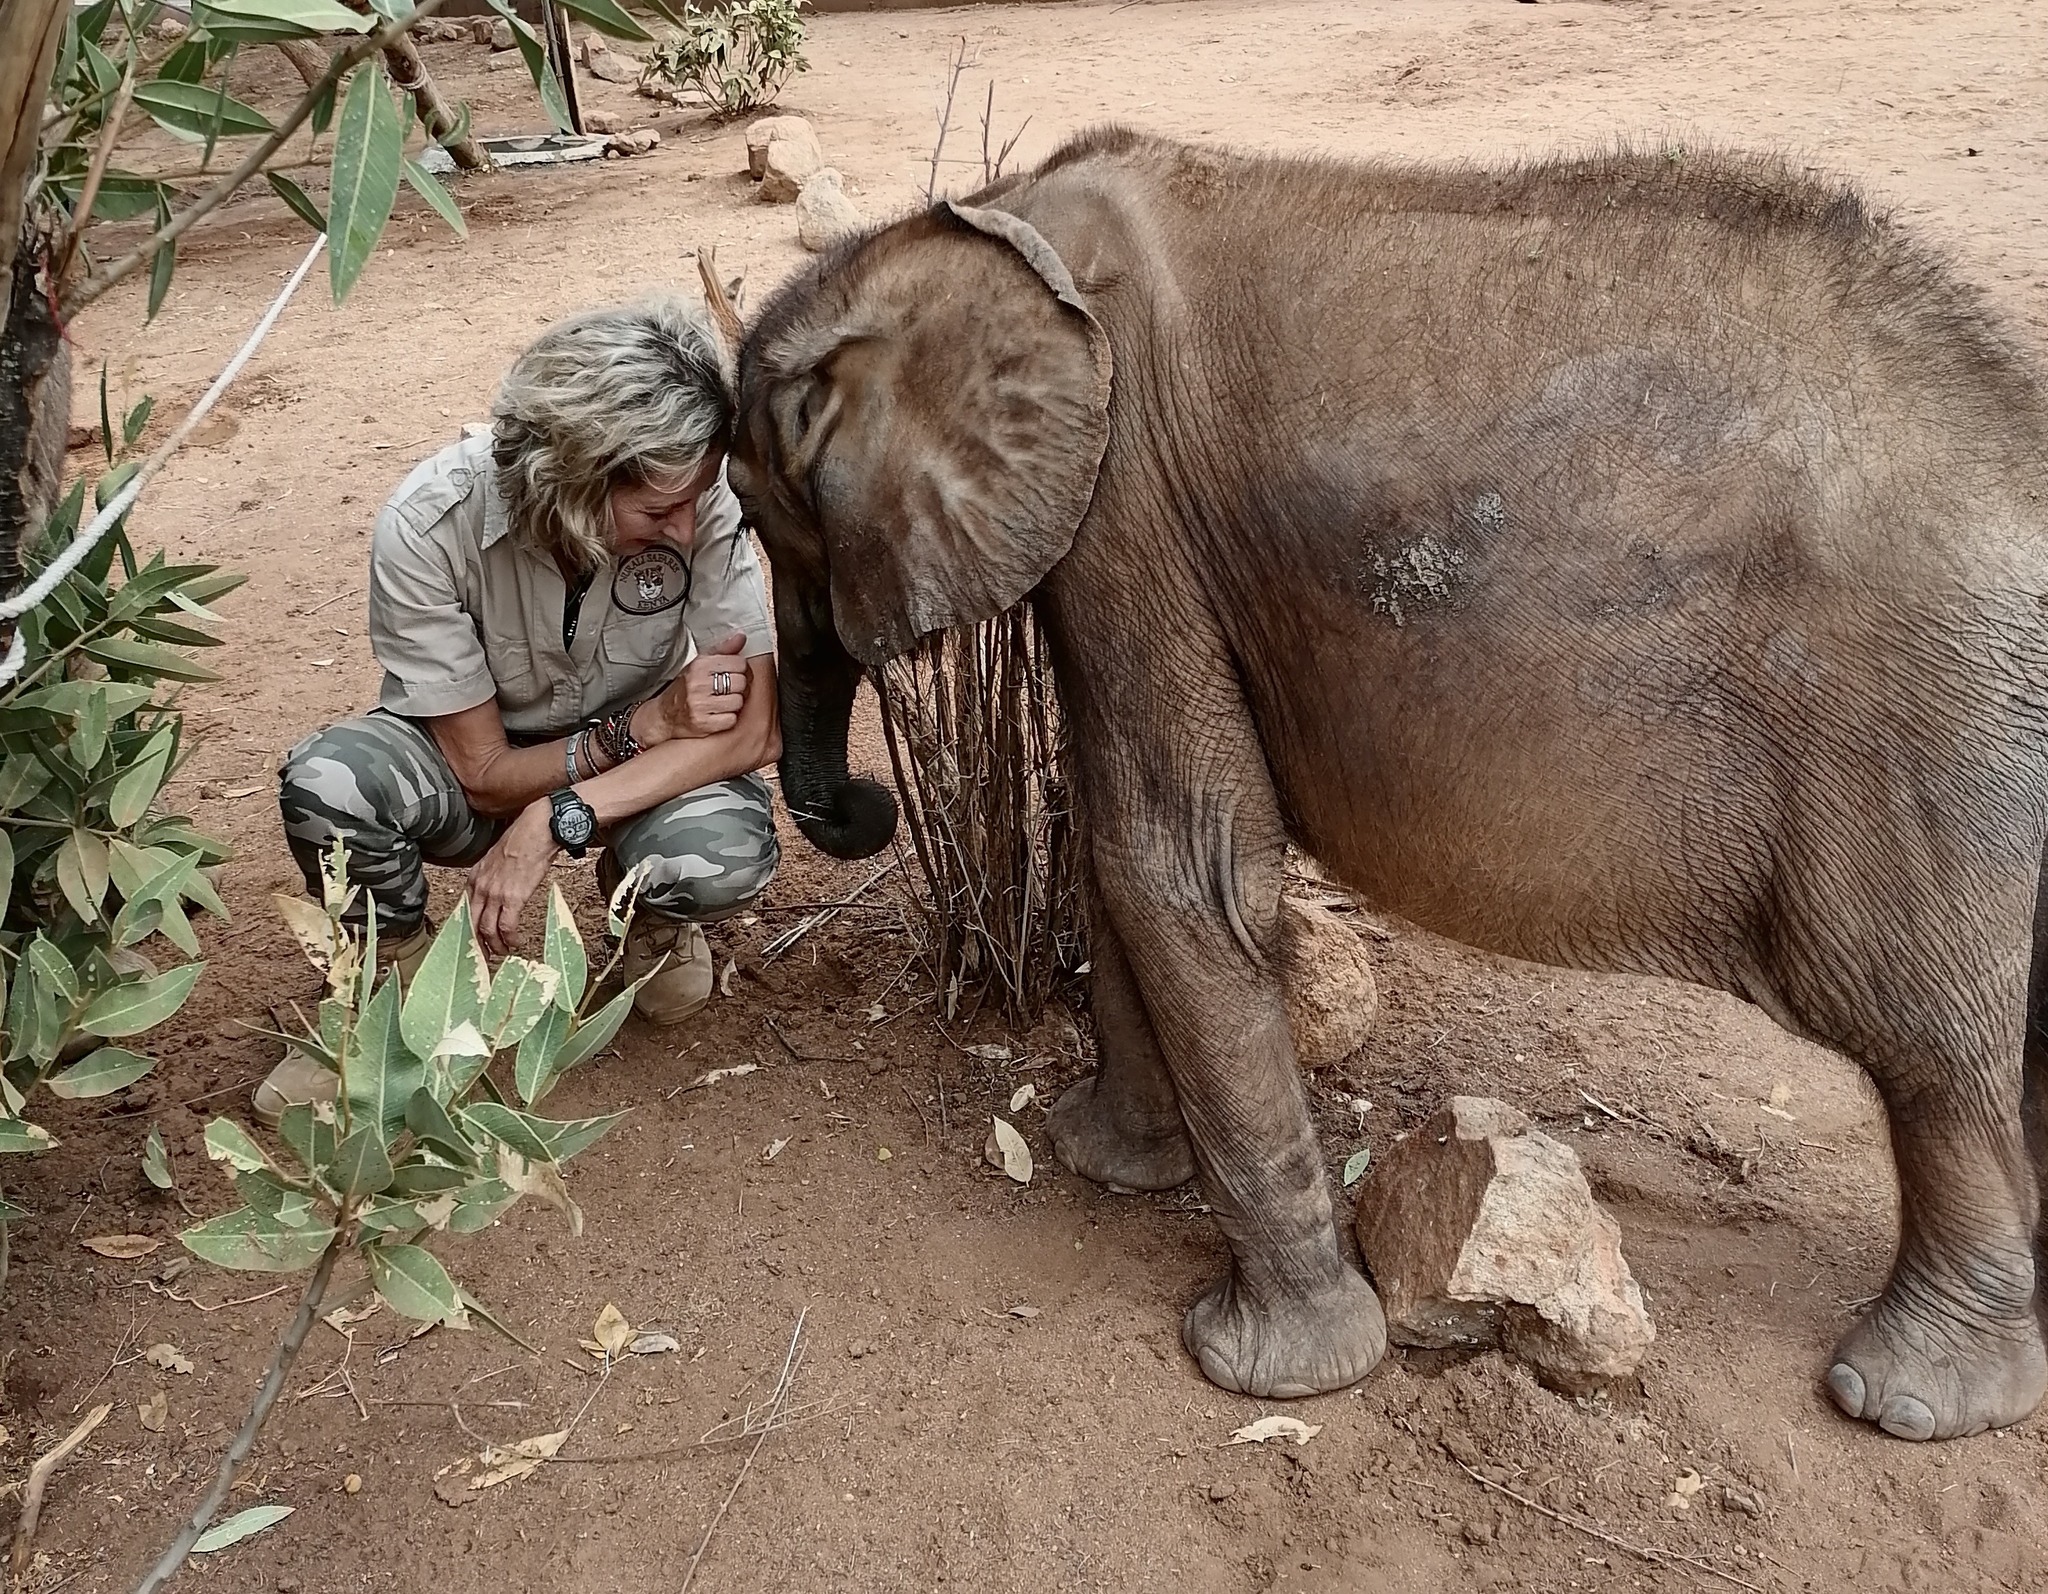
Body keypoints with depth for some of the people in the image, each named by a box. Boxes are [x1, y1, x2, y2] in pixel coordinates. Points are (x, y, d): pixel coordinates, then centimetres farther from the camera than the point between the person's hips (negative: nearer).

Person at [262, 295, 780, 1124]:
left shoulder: (702, 501, -28)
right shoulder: (426, 526, -29)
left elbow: (756, 728, -26)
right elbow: (483, 772, -20)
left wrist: (558, 819, -34)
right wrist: (642, 726, -29)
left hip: (645, 765, 1)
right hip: (474, 762, 0)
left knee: (728, 850, -34)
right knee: (323, 781, -32)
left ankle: (647, 912, 6)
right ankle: (392, 979, 1)